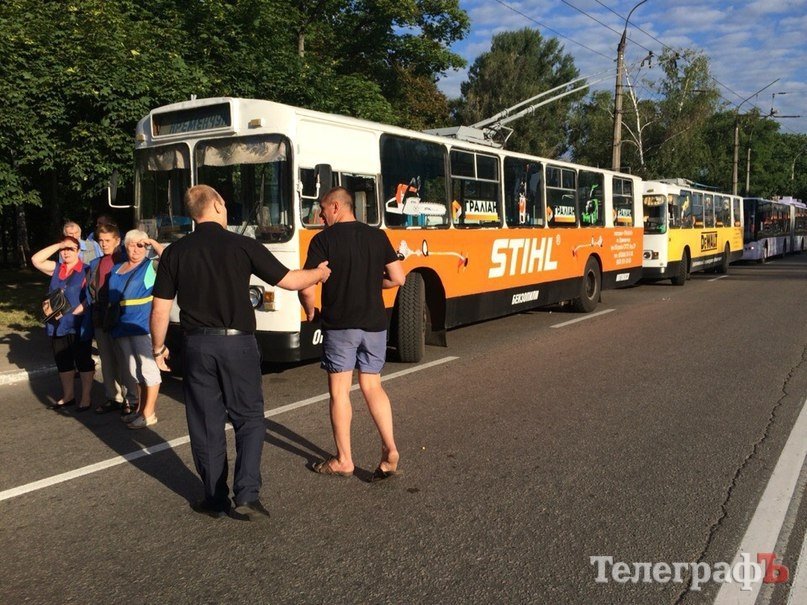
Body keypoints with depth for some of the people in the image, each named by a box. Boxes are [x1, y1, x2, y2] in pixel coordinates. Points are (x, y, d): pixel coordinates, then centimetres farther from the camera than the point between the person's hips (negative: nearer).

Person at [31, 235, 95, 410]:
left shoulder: (86, 271, -6)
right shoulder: (56, 269, 10)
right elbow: (36, 260, -2)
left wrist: (72, 312, -19)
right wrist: (57, 245, -6)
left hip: (79, 326, -6)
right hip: (58, 325, 6)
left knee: (83, 362, 4)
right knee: (63, 363, 14)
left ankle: (85, 398, 12)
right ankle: (68, 396, 27)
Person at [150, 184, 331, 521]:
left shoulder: (175, 253, 0)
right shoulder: (242, 246, -6)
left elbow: (160, 310, 1)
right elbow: (289, 281, -1)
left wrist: (158, 348, 15)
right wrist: (319, 273, 18)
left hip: (198, 345, 2)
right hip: (238, 343, -2)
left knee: (206, 425, 12)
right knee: (249, 420, 9)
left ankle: (215, 499, 21)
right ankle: (246, 496, -1)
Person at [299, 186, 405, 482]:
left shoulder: (324, 239, -7)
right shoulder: (377, 236, 5)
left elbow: (306, 287, -12)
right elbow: (398, 278, 3)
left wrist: (310, 312, 7)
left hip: (339, 325, -4)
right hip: (374, 324, 4)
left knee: (339, 391, 6)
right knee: (372, 386, 15)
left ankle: (343, 460, 14)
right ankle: (390, 449, 2)